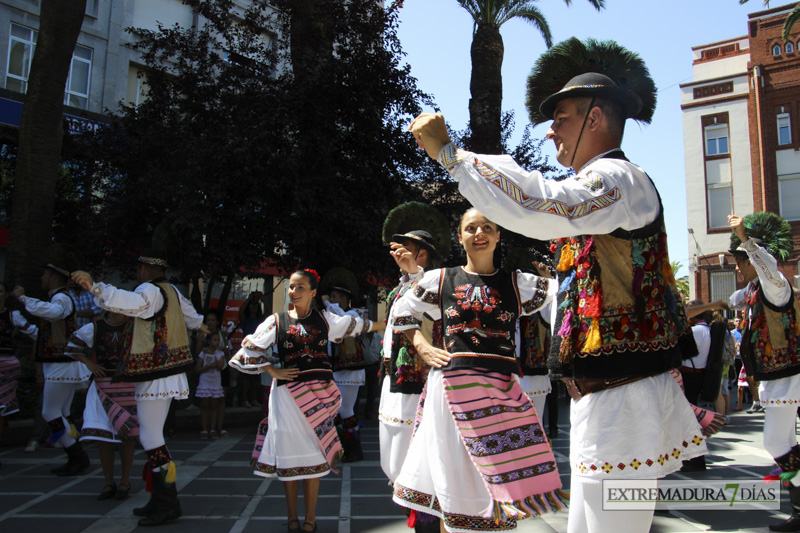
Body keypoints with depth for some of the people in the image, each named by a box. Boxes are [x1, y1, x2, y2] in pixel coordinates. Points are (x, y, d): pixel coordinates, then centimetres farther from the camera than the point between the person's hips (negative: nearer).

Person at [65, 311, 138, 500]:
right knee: (102, 435, -1)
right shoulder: (94, 328, 1)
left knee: (126, 435, 1)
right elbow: (72, 347, 13)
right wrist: (89, 364, 0)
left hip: (128, 386, -1)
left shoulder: (134, 326, 1)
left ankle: (125, 481, 17)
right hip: (102, 386, 1)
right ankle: (109, 483, 14)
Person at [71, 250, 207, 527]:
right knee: (152, 436, 15)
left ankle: (168, 503, -2)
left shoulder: (150, 291, -12)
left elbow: (130, 302, -36)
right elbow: (188, 311, 38)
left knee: (151, 438, -7)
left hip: (155, 375, -10)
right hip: (168, 369, 10)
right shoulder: (172, 291, 17)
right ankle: (160, 499, 21)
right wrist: (199, 325, 59)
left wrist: (94, 286, -45)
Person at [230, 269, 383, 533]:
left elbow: (355, 325, 22)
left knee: (314, 455, 0)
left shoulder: (324, 319, 10)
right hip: (288, 392, 0)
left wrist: (382, 325, 30)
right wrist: (273, 371, -1)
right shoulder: (277, 321, 6)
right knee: (290, 453, 2)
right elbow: (251, 348, 6)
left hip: (319, 392, 1)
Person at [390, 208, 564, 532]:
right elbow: (403, 311, 17)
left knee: (501, 485, 2)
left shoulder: (518, 283, 9)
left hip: (501, 388, 1)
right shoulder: (441, 279, 9)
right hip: (452, 384, 0)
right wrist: (423, 348, 6)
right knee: (455, 483, 8)